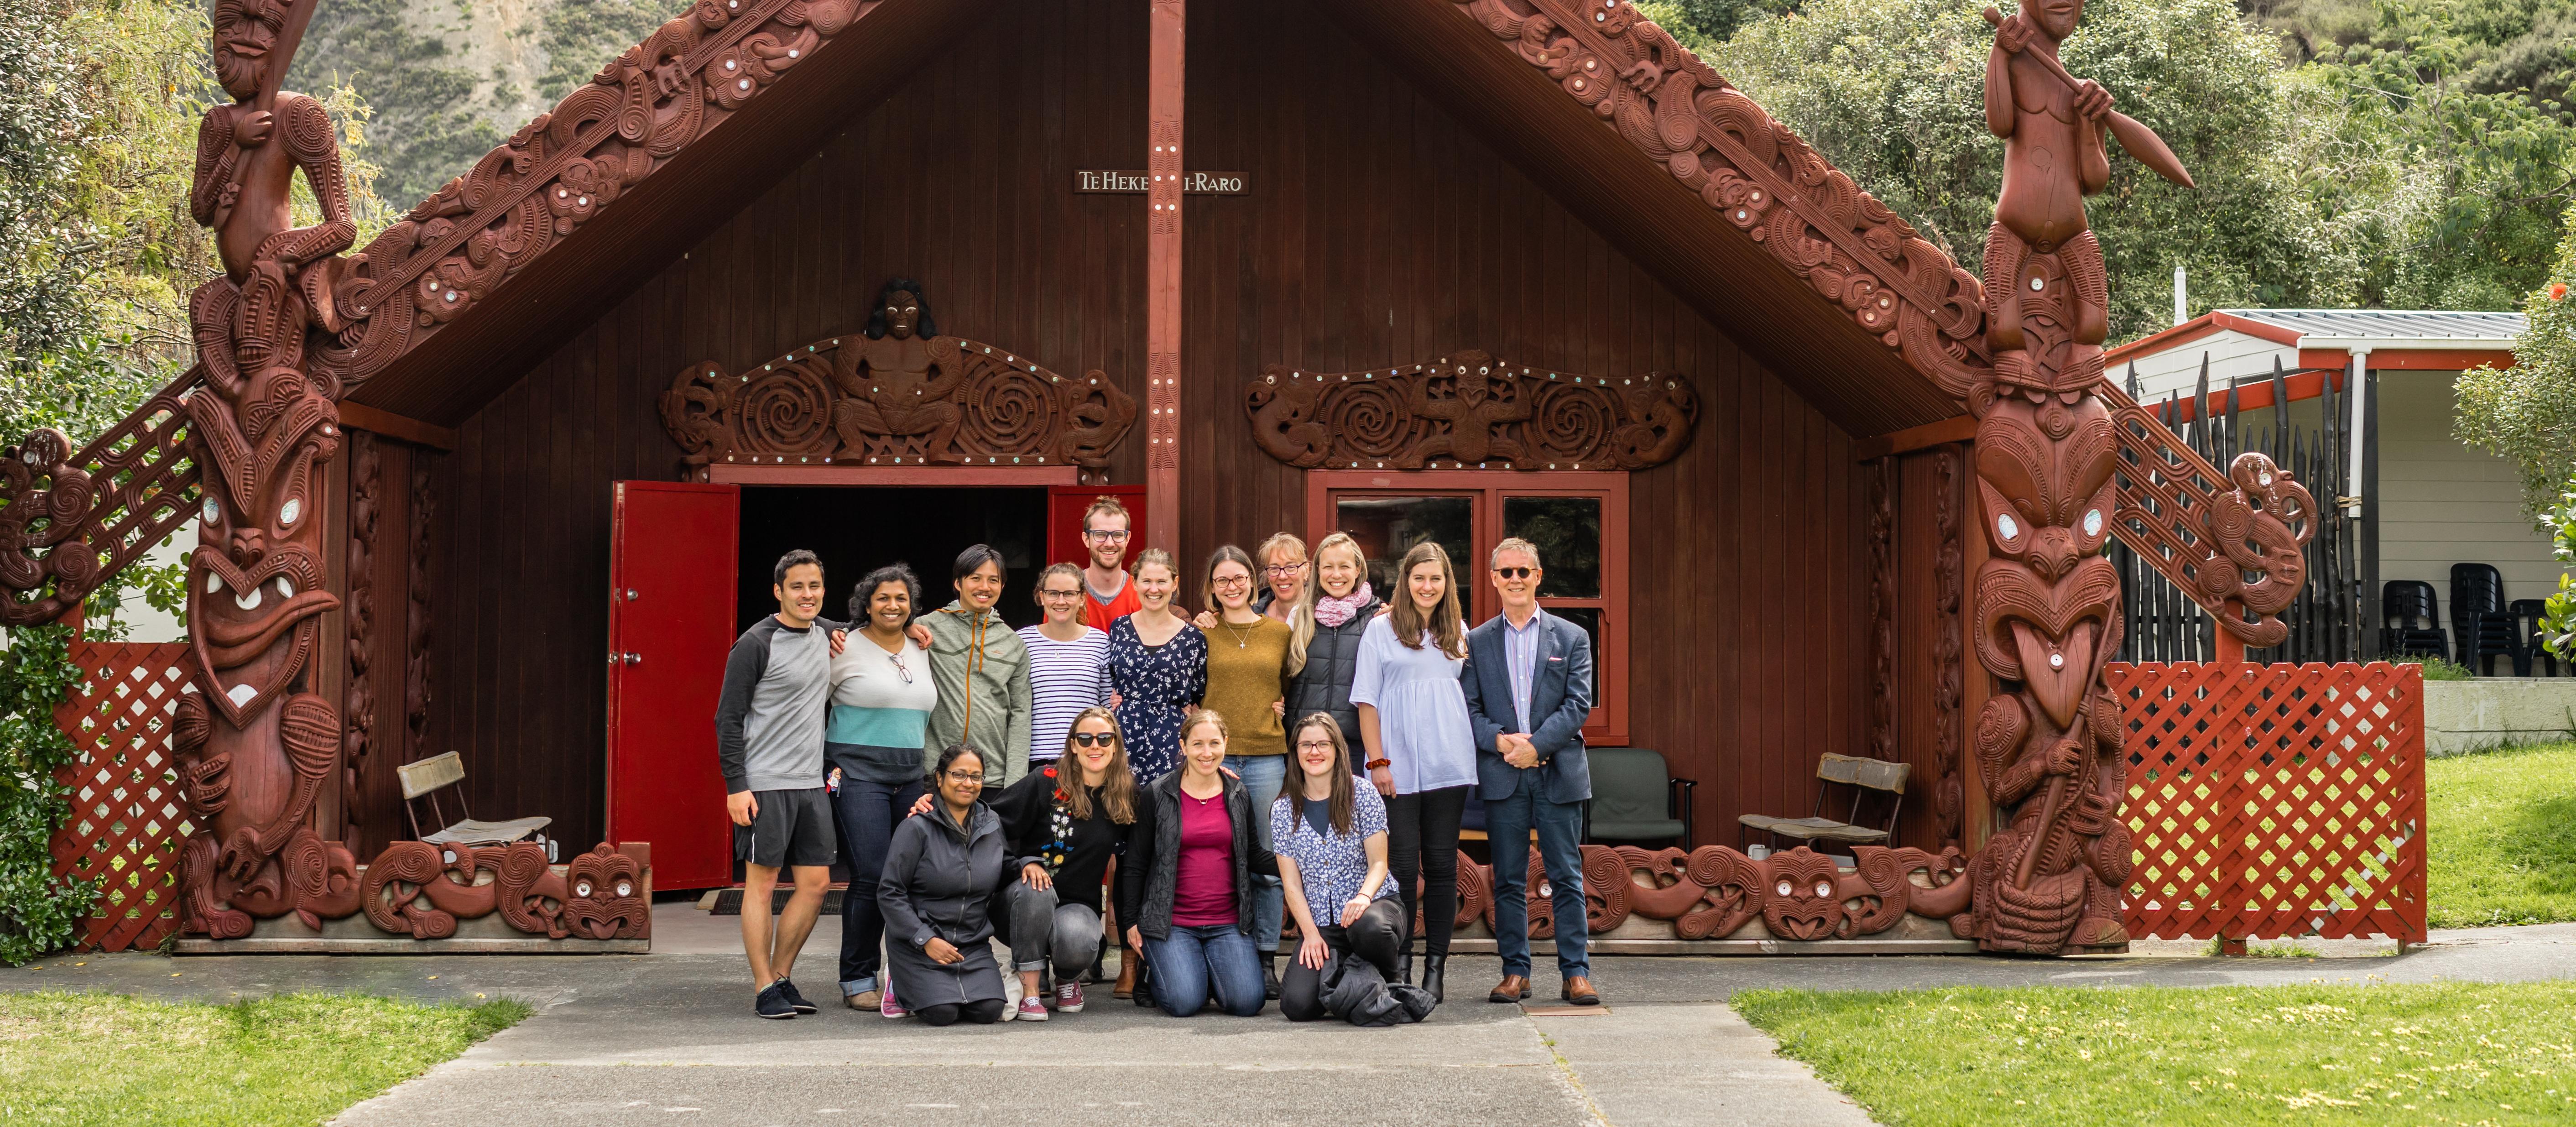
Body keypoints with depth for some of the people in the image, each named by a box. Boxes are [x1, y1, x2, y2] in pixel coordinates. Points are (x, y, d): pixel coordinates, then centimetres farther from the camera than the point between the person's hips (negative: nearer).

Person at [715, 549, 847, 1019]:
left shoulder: (826, 633, 12)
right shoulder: (756, 644, -8)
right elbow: (729, 719, -8)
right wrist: (735, 786, -14)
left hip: (811, 784, 7)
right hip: (763, 784, -7)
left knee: (816, 883, 5)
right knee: (762, 882, -2)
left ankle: (781, 976, 18)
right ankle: (765, 990, 5)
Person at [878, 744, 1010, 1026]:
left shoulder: (993, 825, 7)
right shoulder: (917, 828, -8)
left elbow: (1007, 871, 21)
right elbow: (889, 893, -9)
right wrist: (926, 940, -17)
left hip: (974, 945, 4)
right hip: (917, 944, -4)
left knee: (989, 1011, -20)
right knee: (943, 1012, -23)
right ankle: (901, 983, 10)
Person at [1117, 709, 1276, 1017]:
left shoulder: (1238, 796, 9)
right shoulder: (1158, 795, 0)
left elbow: (1255, 857, 15)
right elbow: (1134, 864, 5)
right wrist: (1131, 921, 2)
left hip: (1227, 923, 3)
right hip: (1171, 922, -2)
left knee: (1247, 1001, -17)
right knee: (1184, 1002, -20)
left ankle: (1208, 974, 18)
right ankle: (1154, 975, 16)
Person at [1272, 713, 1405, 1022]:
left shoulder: (1363, 795, 0)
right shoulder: (1283, 810, 6)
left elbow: (1378, 863, -3)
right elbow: (1292, 883, 4)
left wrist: (1363, 897, -24)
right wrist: (1311, 934, -9)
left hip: (1374, 904, -1)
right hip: (1318, 922, 2)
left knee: (1369, 927, -41)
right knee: (1298, 1005, -23)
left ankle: (1389, 987, -6)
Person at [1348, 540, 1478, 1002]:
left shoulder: (1458, 633, 14)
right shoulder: (1381, 630, 3)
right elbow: (1367, 701, 1)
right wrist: (1377, 761, -6)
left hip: (1449, 766, 3)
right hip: (1398, 767, -3)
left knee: (1442, 864, 3)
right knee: (1402, 864, -4)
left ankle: (1435, 967, 7)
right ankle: (1399, 965, 4)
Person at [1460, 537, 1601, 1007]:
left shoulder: (1572, 638, 7)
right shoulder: (1477, 642, 10)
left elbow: (1578, 705, -1)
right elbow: (1469, 708, 4)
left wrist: (1536, 744, -13)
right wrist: (1501, 740, -14)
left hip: (1559, 773, -1)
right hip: (1502, 775, 1)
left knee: (1567, 876, 1)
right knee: (1508, 879, 4)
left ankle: (1575, 972, 5)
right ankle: (1515, 972, 11)